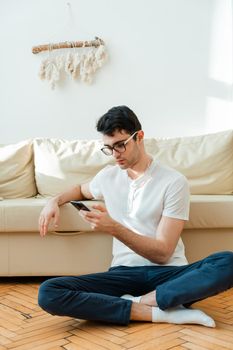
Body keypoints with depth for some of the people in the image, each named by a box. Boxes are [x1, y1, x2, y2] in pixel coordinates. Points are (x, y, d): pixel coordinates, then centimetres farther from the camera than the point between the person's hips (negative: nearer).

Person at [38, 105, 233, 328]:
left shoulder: (174, 181, -4)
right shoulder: (107, 176, 11)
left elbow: (162, 253, -10)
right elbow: (81, 190, 36)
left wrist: (114, 228, -22)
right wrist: (55, 201, 15)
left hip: (168, 273, -3)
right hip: (124, 274, 3)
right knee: (48, 293, -24)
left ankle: (137, 302, -24)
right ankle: (157, 311, -23)